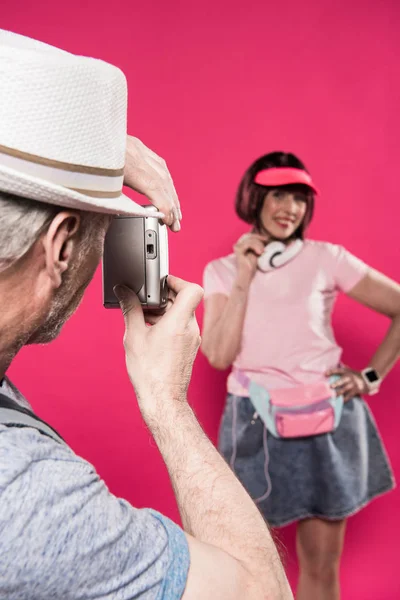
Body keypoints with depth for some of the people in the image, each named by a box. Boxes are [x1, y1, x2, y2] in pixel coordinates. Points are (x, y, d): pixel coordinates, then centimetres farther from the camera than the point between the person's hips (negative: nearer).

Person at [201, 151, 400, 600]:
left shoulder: (326, 258, -3)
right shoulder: (222, 270, 1)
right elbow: (219, 356, -10)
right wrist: (244, 280, -14)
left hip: (327, 421, 0)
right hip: (255, 424, 1)